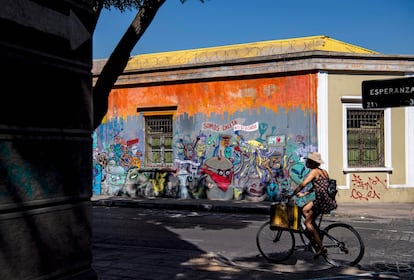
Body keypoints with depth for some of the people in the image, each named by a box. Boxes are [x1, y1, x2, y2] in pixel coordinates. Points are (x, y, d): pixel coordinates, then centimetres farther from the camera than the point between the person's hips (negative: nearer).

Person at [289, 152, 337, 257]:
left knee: (307, 222, -3)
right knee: (303, 210, 19)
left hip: (323, 201, -9)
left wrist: (291, 195, -7)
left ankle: (321, 247, -3)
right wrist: (304, 194, 24)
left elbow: (302, 184, -16)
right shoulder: (323, 171, 18)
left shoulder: (314, 171, -8)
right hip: (327, 200, 9)